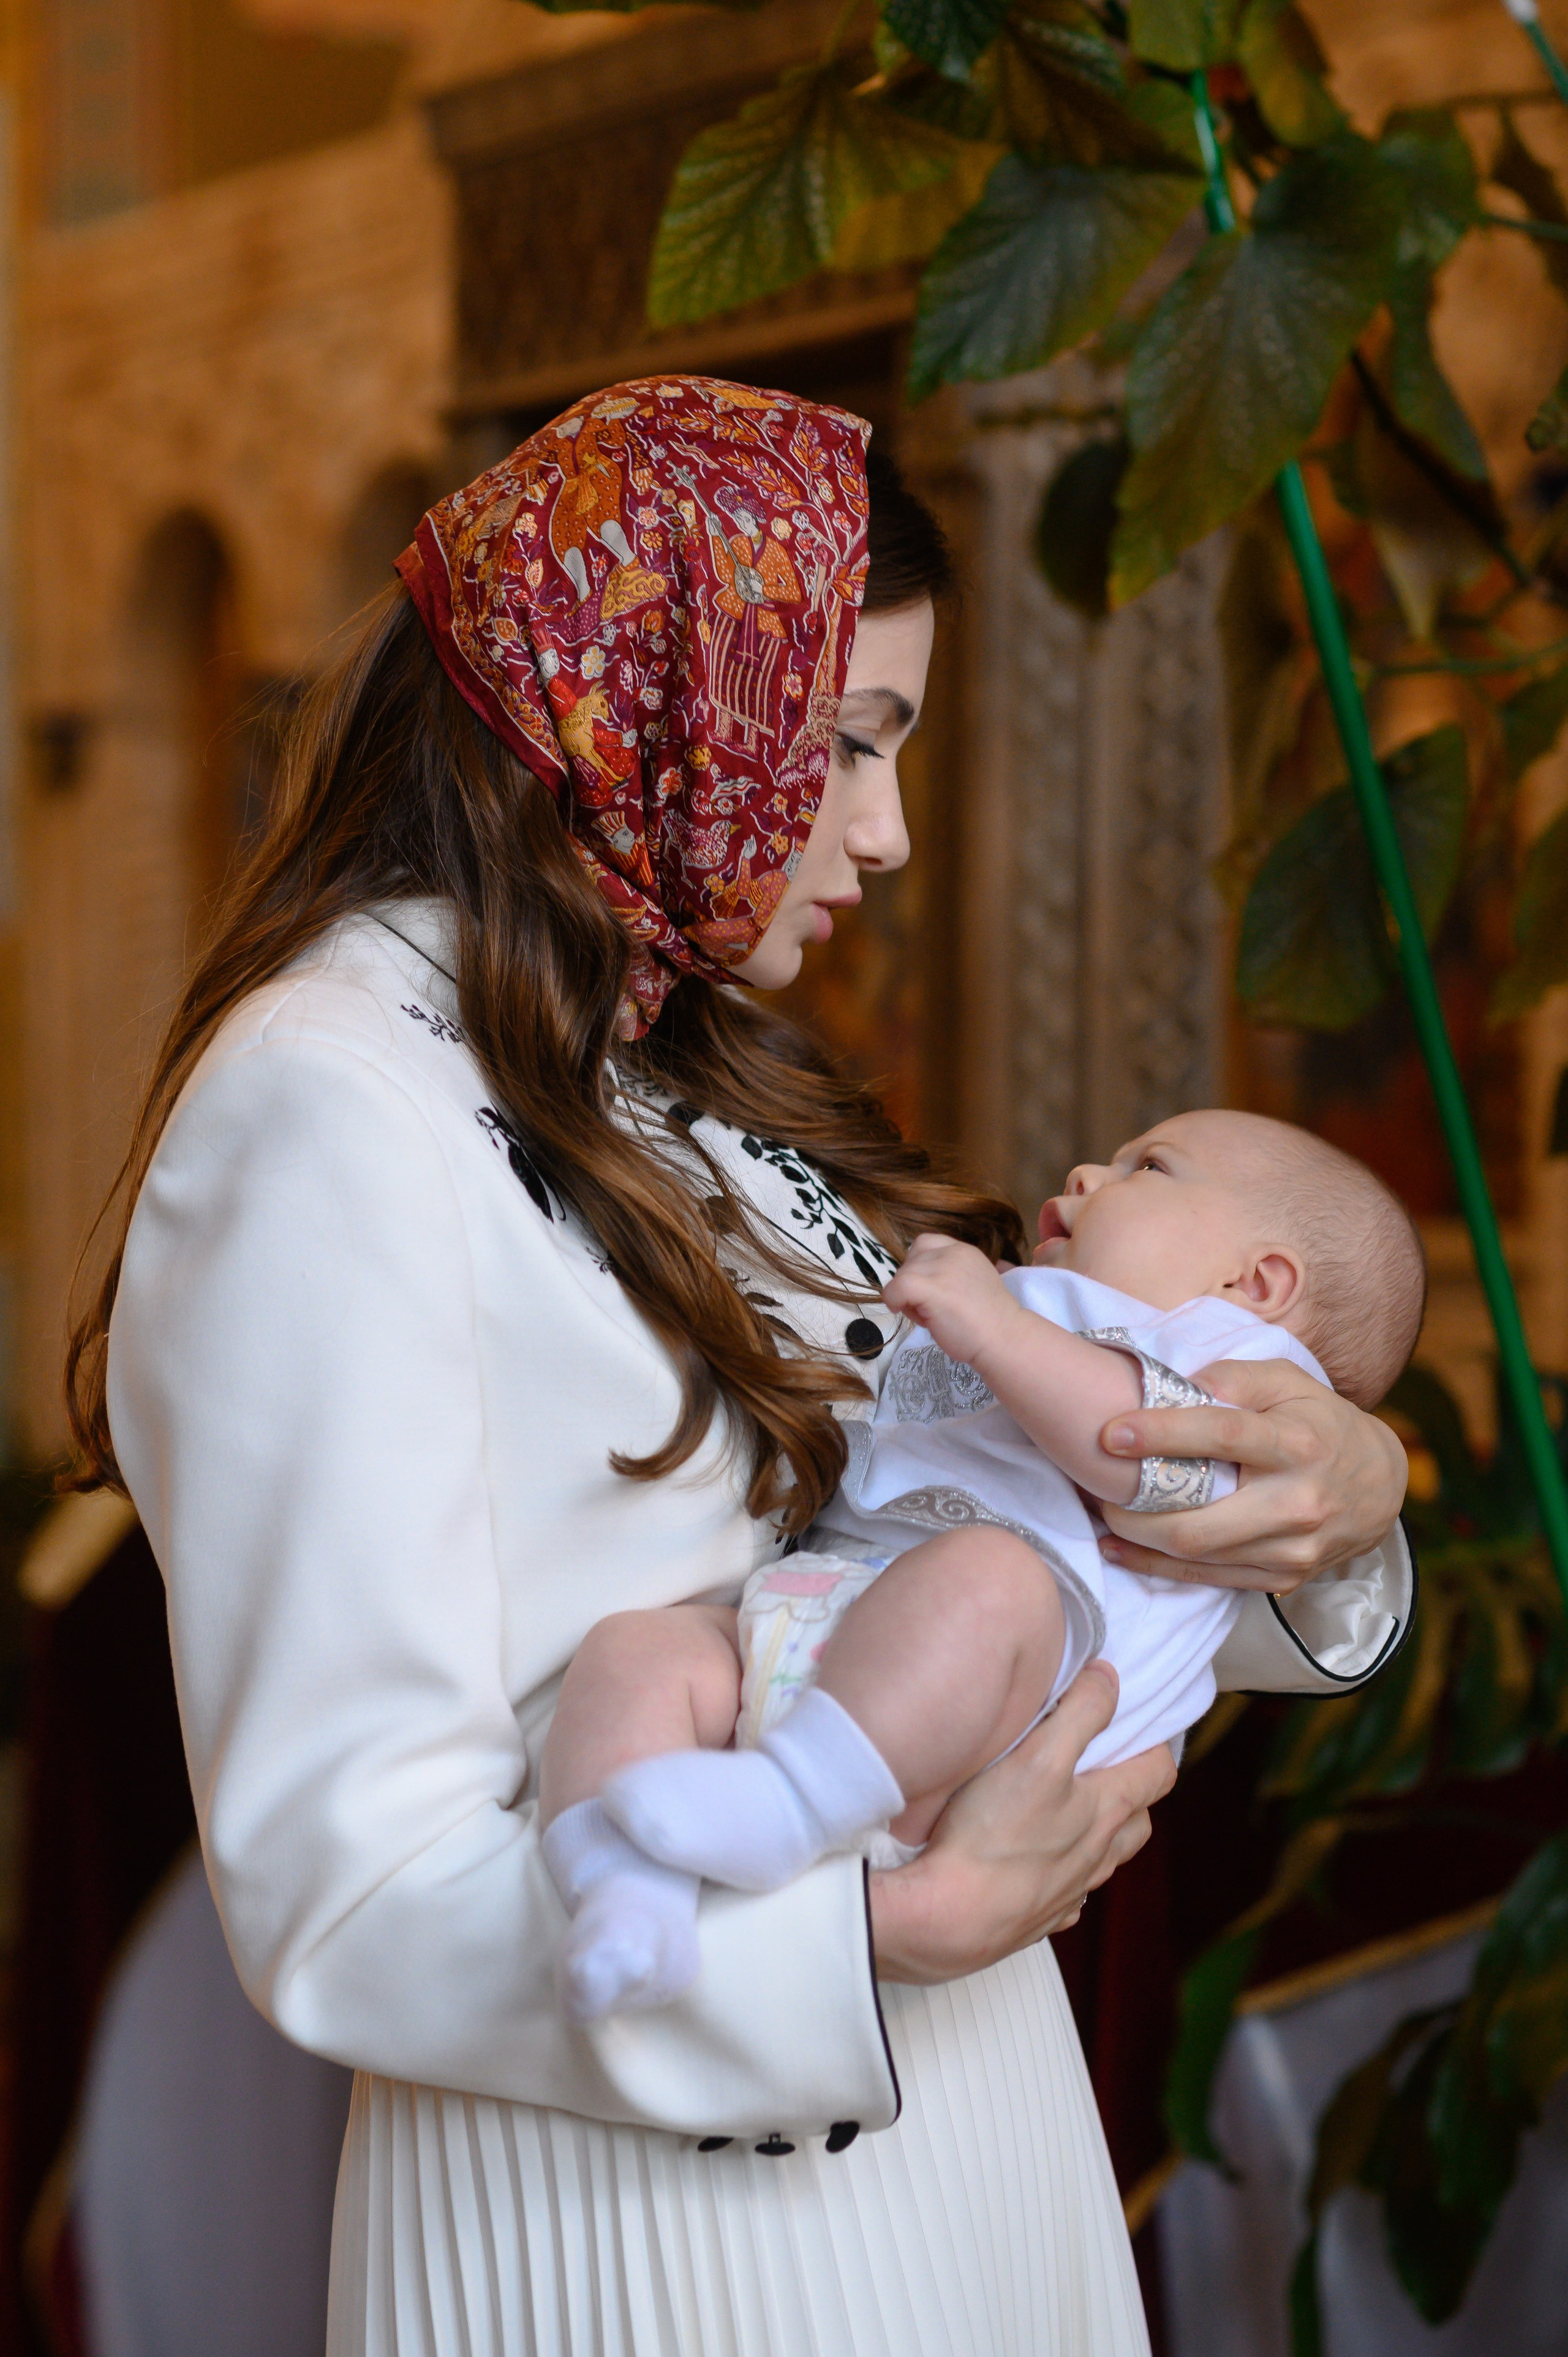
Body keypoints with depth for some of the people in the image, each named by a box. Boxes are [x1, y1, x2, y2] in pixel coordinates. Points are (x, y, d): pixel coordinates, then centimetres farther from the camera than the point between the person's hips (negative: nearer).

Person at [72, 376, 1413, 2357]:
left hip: (947, 2094, 9)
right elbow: (342, 1896, -22)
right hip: (640, 2187, -8)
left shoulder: (694, 1079, 9)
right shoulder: (330, 1115, -19)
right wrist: (898, 1925, -30)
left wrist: (1341, 1489, -8)